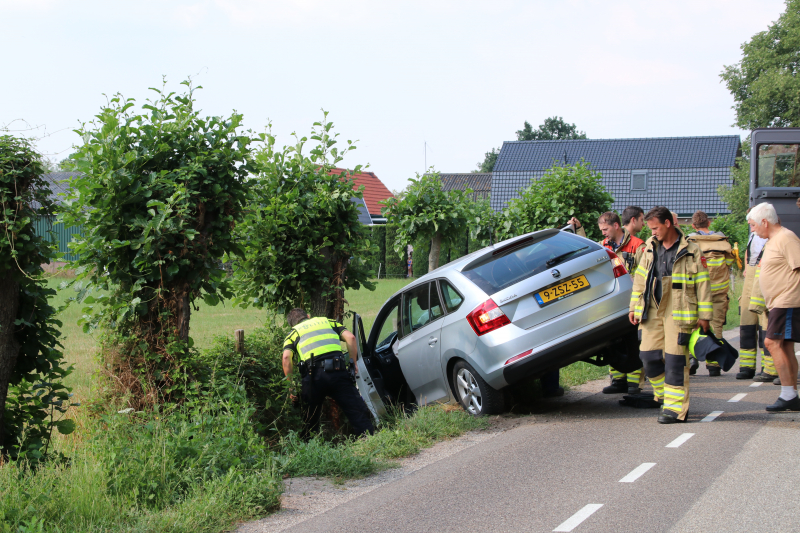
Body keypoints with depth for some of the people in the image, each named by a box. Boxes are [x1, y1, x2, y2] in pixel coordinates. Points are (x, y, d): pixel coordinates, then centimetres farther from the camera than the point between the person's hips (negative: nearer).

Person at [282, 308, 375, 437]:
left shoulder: (293, 333, 21)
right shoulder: (328, 322, 26)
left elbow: (287, 357, 1)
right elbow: (350, 337, 11)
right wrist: (353, 363, 17)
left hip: (312, 375, 0)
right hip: (338, 371, 0)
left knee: (310, 419, 16)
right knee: (358, 412, -1)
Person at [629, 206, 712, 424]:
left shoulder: (691, 251, -2)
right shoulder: (650, 248, 12)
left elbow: (702, 283, 0)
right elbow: (640, 279, 18)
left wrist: (703, 315, -3)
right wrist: (634, 307, 13)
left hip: (678, 313, -5)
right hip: (652, 312, 5)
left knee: (675, 359, -6)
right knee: (649, 356, 1)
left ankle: (675, 407, 1)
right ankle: (664, 395, 22)